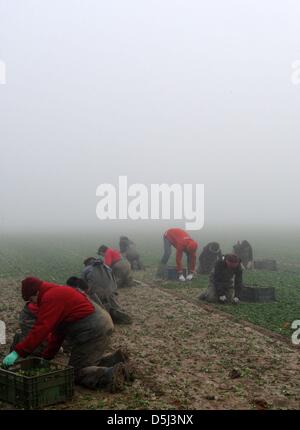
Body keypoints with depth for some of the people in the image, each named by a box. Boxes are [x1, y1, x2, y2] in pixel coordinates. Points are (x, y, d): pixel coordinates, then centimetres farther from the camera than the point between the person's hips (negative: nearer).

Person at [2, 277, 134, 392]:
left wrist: (18, 352, -18)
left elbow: (40, 330, -20)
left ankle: (111, 374, -20)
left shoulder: (50, 298, -11)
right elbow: (57, 329, 23)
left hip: (93, 329, -10)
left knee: (76, 372, -3)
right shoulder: (57, 292, 21)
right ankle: (117, 360, 13)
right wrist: (46, 356, 22)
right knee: (88, 362, 23)